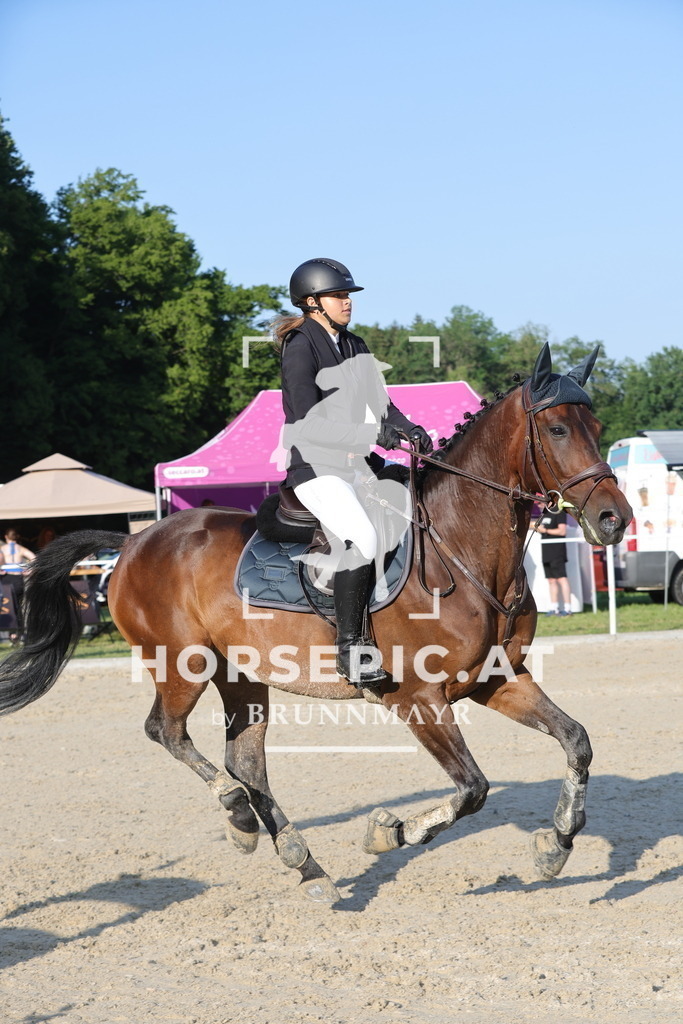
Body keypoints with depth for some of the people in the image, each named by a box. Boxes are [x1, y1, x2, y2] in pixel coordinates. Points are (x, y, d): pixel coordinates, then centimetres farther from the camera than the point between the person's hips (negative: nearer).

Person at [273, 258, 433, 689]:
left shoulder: (355, 347, 16)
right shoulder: (300, 348, -9)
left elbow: (379, 403, 14)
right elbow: (308, 420, -19)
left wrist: (406, 427, -8)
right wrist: (371, 434, -27)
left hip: (356, 467, 9)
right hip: (316, 468, -9)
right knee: (363, 538, -27)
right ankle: (350, 648, -21)